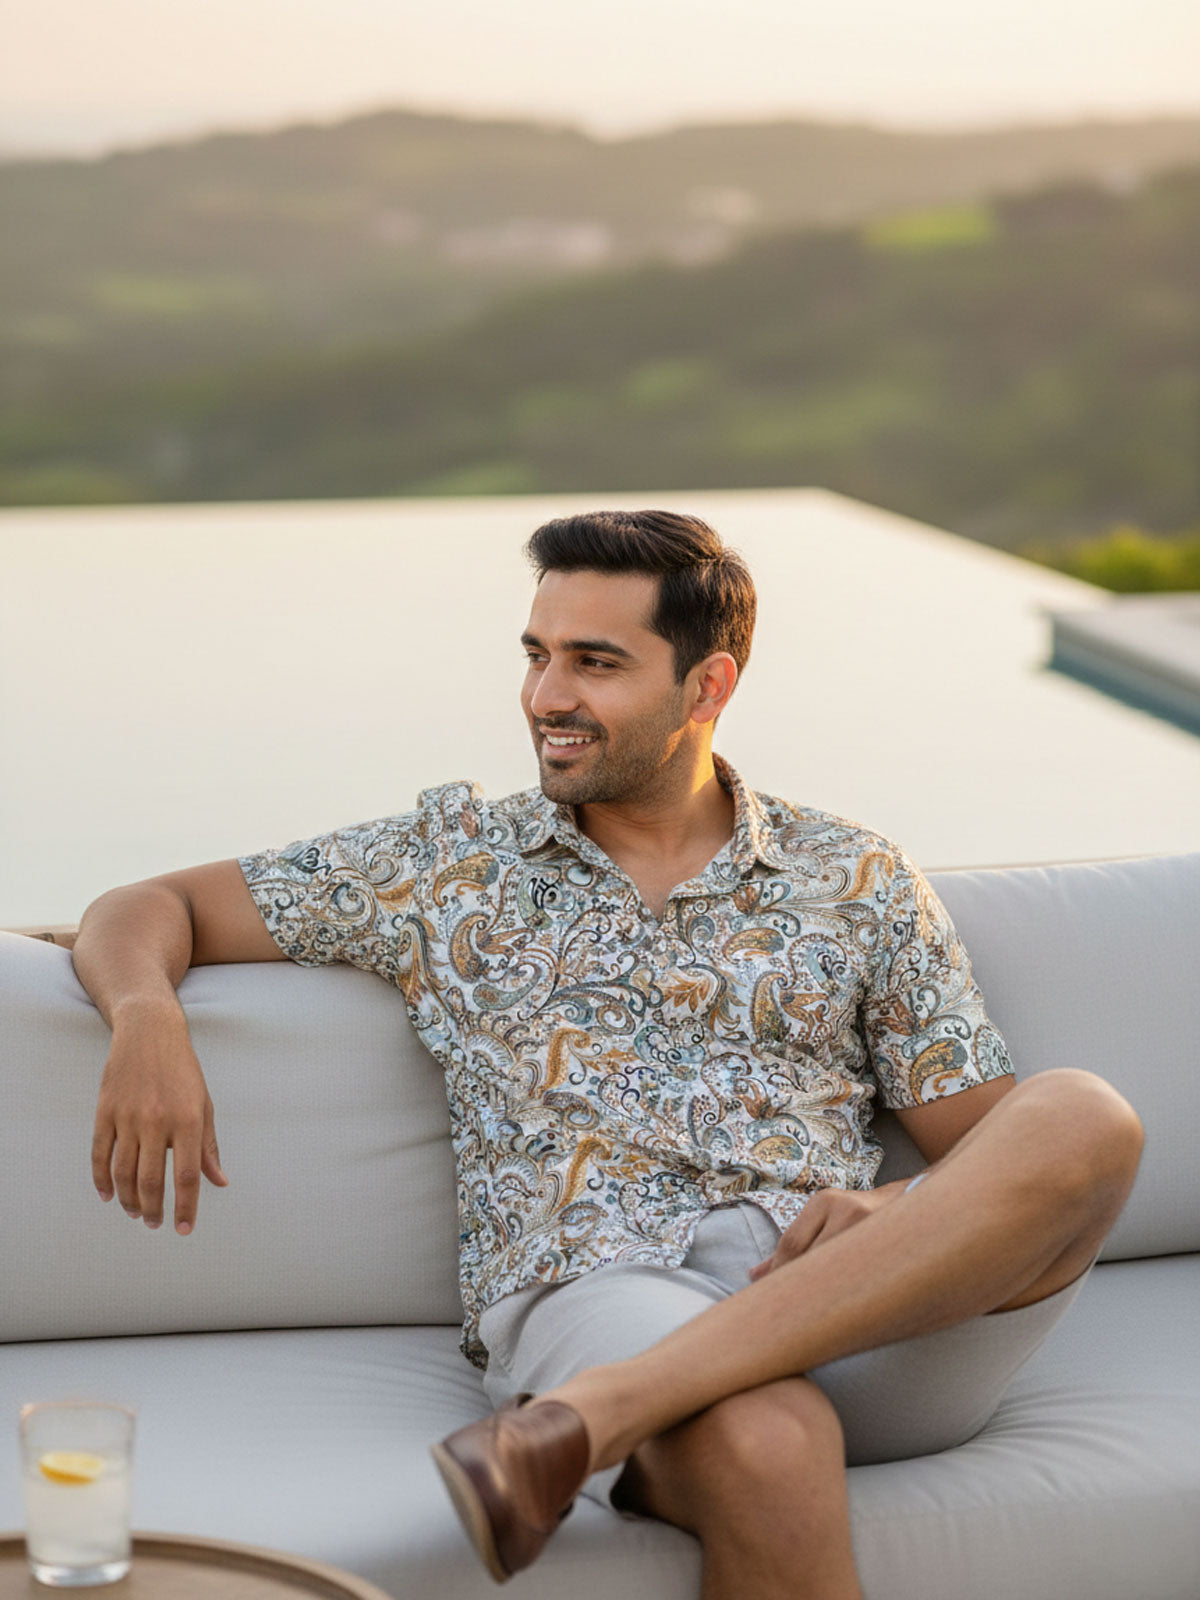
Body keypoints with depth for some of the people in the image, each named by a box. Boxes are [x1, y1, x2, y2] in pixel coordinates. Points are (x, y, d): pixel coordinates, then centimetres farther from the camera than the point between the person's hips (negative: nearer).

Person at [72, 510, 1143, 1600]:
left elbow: (993, 1146, 16)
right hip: (596, 1290, -4)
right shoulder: (450, 860, 19)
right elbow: (147, 910, 20)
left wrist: (900, 1213, -8)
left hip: (872, 1318, 4)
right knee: (764, 1442, -42)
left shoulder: (858, 884, 19)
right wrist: (148, 1019, -5)